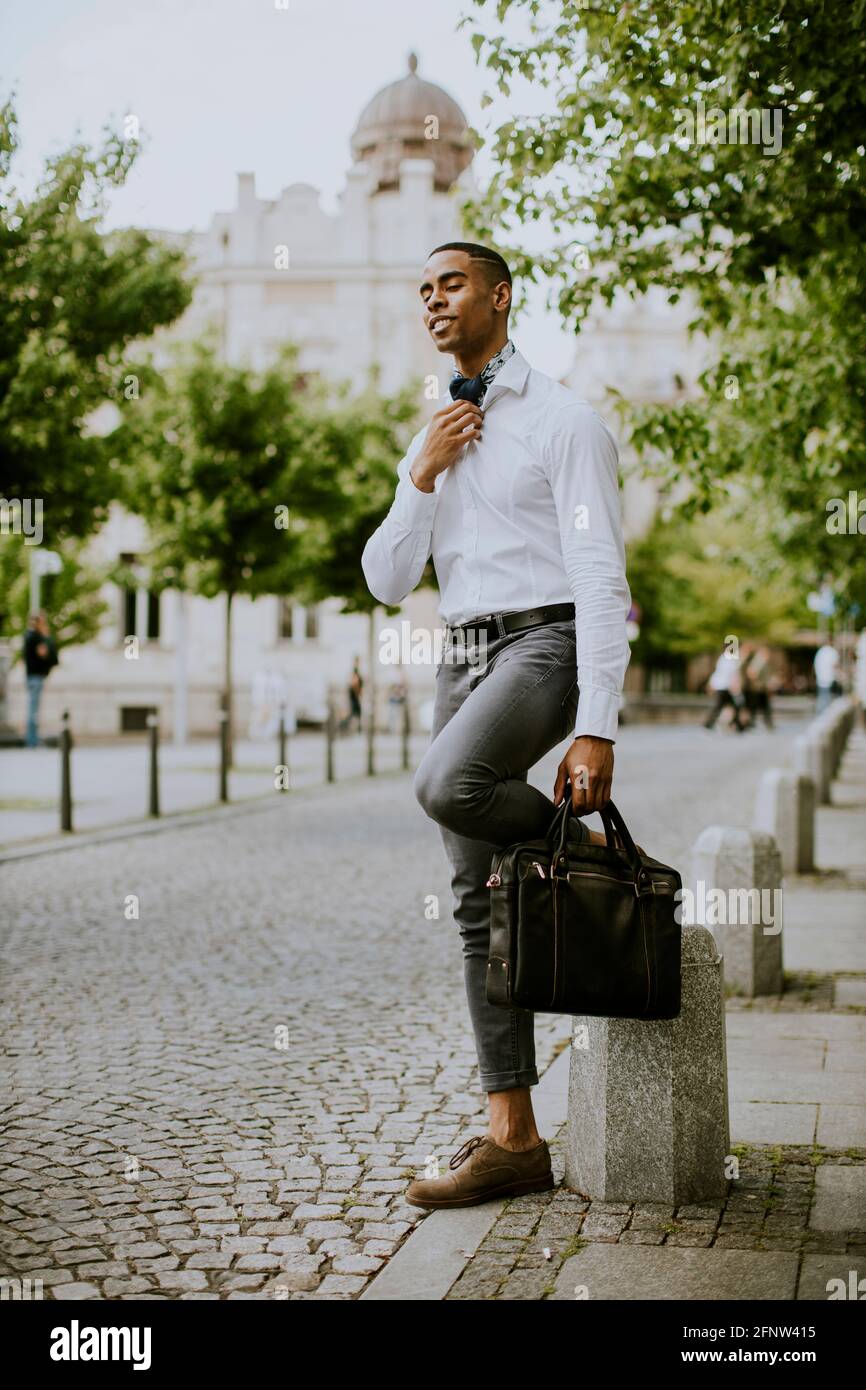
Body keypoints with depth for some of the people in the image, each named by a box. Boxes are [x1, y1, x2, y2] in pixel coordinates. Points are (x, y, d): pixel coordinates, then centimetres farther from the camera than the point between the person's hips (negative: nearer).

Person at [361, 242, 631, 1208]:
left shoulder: (563, 420, -3)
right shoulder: (429, 441, 18)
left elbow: (600, 579, -12)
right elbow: (385, 582, 12)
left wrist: (595, 731, -20)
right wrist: (423, 476, -3)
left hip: (545, 642, -7)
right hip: (462, 658, 7)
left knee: (445, 786, -36)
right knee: (478, 902, 2)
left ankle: (579, 840, -4)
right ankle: (513, 1139, 6)